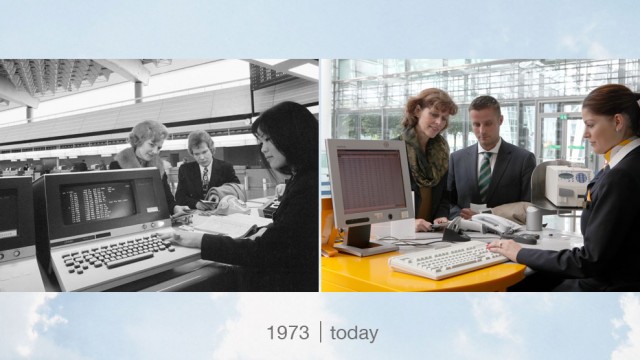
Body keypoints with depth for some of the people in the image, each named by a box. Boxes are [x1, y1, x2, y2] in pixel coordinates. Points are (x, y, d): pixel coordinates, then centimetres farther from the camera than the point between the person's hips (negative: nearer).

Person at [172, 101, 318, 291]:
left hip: (295, 284, -9)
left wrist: (201, 241, -16)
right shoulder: (302, 179, 9)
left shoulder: (308, 188, -24)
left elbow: (263, 252, -22)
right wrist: (268, 231, -1)